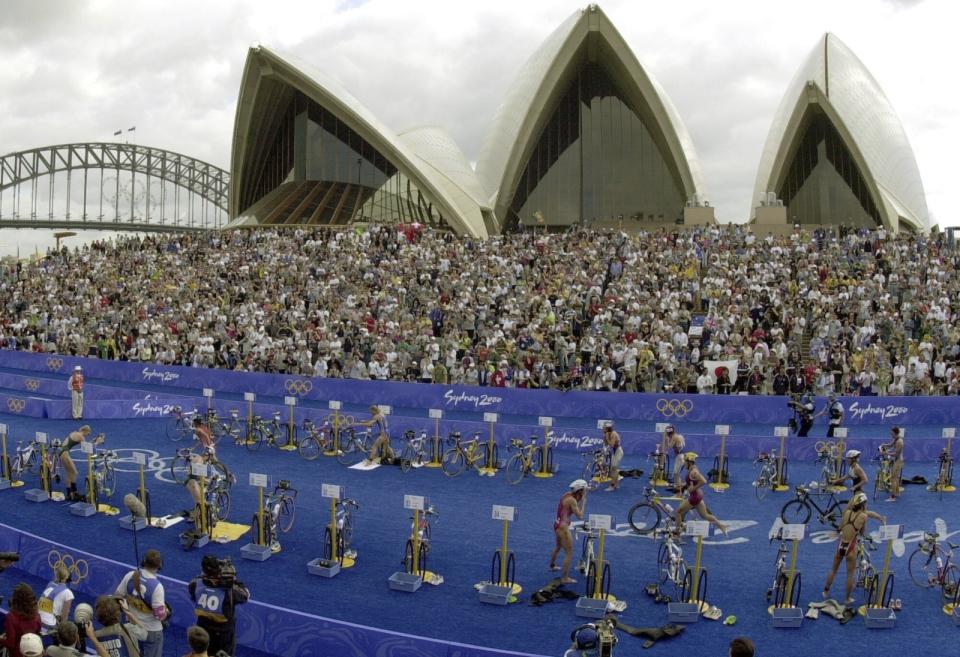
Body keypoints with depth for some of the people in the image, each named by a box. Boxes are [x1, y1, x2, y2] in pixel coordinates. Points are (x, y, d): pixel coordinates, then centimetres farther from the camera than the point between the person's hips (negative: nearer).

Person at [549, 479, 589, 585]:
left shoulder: (567, 495, 4)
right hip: (563, 527, -10)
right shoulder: (572, 500, -22)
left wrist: (580, 499, -1)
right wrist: (583, 502, -15)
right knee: (569, 553, -2)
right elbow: (580, 515, -22)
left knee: (557, 547, 32)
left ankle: (552, 565, 54)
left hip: (557, 524, 10)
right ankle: (565, 578, 0)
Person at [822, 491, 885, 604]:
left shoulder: (847, 512, -4)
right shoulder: (864, 516, -14)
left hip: (841, 545, 4)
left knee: (833, 570, 22)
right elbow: (863, 533, -4)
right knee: (850, 575, 14)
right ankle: (847, 598, 25)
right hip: (850, 547, -4)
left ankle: (826, 592, 35)